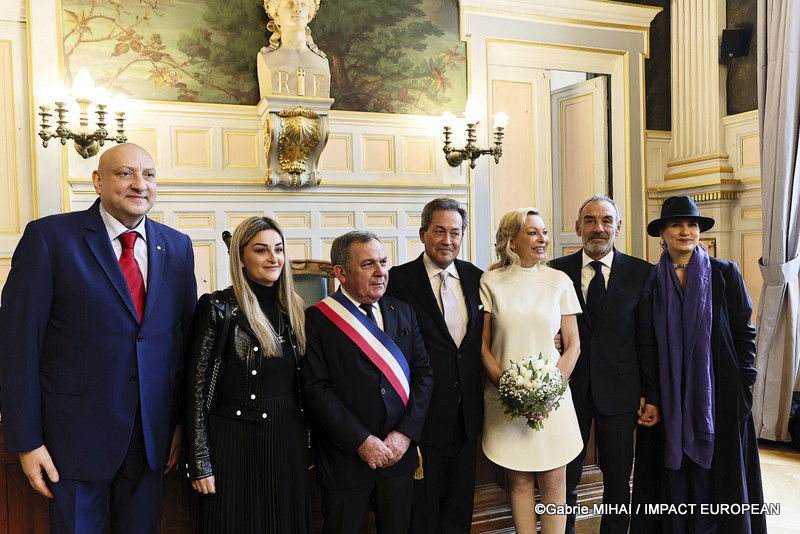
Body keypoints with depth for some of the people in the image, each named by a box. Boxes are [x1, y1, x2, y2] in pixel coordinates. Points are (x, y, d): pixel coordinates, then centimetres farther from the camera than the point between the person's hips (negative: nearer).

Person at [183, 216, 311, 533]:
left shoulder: (294, 310, 6)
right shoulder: (217, 308, -9)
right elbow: (195, 387, -9)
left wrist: (309, 446, 12)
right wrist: (200, 464, -10)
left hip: (289, 442, 5)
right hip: (234, 443, -4)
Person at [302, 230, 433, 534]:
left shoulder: (403, 312, 6)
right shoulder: (317, 319, -8)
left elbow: (424, 372, 3)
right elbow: (315, 389, -13)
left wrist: (406, 433, -8)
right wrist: (361, 441, -16)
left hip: (400, 452, 4)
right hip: (344, 459, -3)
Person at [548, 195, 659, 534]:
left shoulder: (641, 273, 0)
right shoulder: (557, 271, 1)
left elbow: (648, 339, 0)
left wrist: (652, 395, -2)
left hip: (619, 389, 0)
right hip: (568, 388, 0)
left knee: (618, 481, 12)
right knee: (564, 479, 11)